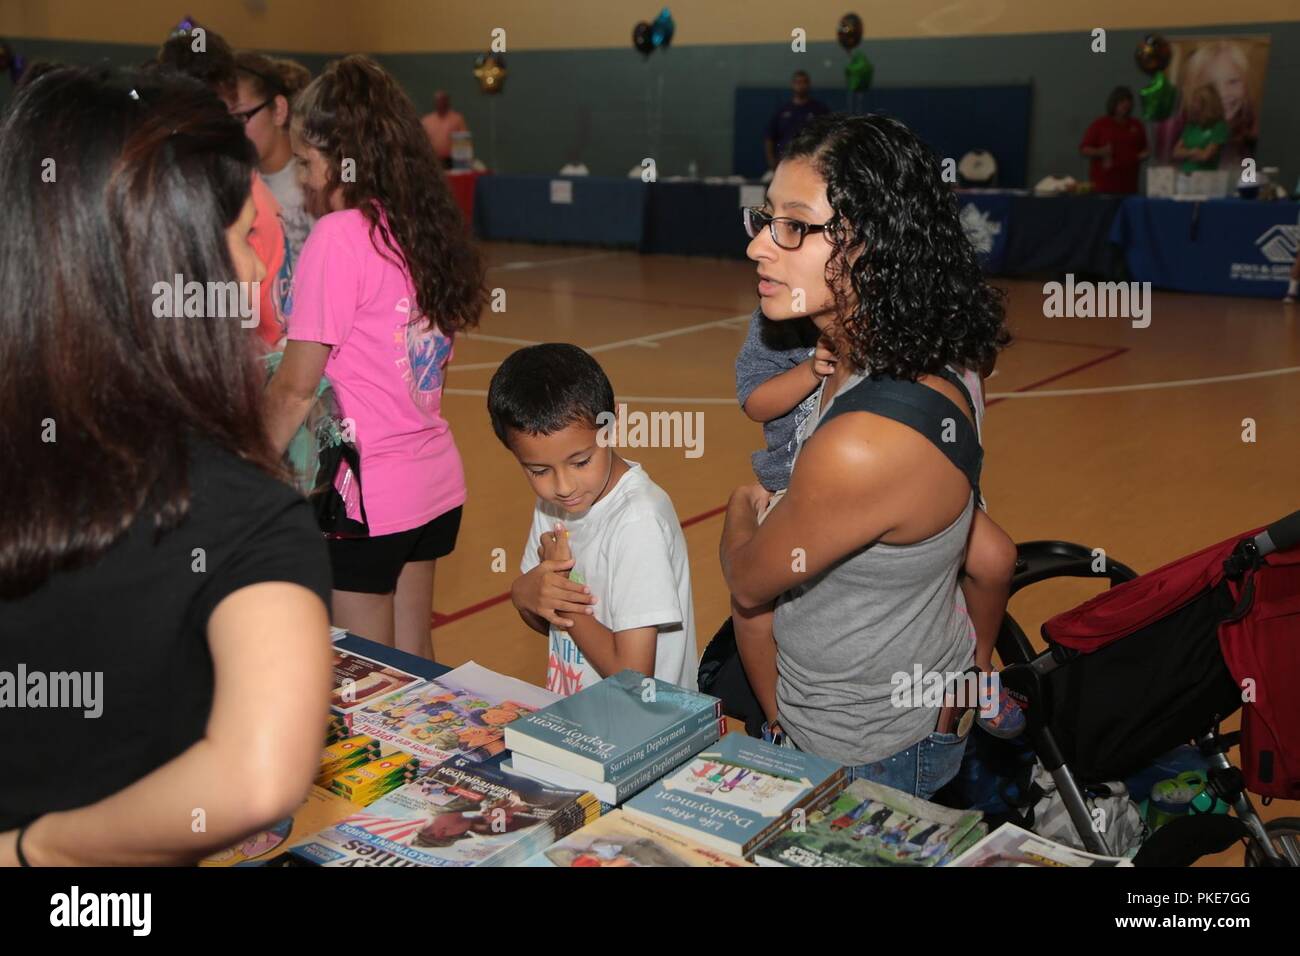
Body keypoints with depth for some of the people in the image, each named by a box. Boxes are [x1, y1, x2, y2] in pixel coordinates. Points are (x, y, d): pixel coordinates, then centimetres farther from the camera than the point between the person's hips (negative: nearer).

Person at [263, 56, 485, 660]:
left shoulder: (339, 236, -16)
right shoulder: (426, 229, 6)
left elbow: (295, 389, -13)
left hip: (368, 493, -7)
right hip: (436, 479, 8)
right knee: (414, 661, 19)